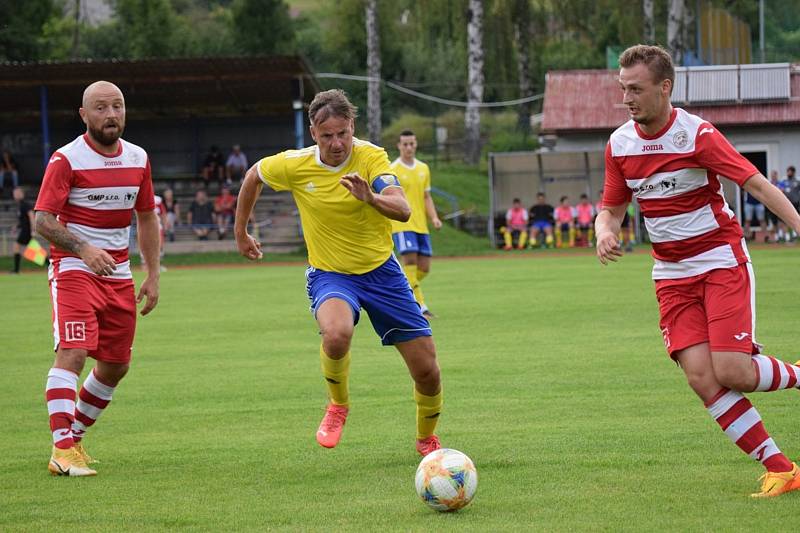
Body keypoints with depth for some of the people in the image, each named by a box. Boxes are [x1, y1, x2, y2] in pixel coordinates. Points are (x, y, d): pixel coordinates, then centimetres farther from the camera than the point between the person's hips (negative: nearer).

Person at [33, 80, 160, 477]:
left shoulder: (138, 159, 8)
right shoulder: (66, 159, -11)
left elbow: (146, 217, 18)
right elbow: (43, 220, -15)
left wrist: (153, 276, 12)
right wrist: (83, 249, -30)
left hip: (118, 272, 6)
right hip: (73, 268, -6)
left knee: (115, 366, 9)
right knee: (72, 353, -21)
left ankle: (75, 437, 27)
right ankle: (62, 450, -25)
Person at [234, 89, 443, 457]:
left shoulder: (371, 157, -16)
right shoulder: (294, 165, -12)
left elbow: (403, 210, -29)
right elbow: (254, 176, 10)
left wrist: (371, 198, -50)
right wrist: (240, 233, 17)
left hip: (381, 270, 1)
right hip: (329, 274, -1)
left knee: (427, 372, 0)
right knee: (336, 334, -37)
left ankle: (427, 439, 32)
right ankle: (338, 405, -5)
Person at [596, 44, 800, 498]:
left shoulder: (696, 134, -16)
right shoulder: (619, 144, 1)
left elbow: (758, 184, -18)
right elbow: (612, 208, 13)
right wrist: (606, 232, -11)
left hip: (722, 261, -5)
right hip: (672, 274, 5)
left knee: (731, 372, -18)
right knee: (700, 375, -12)